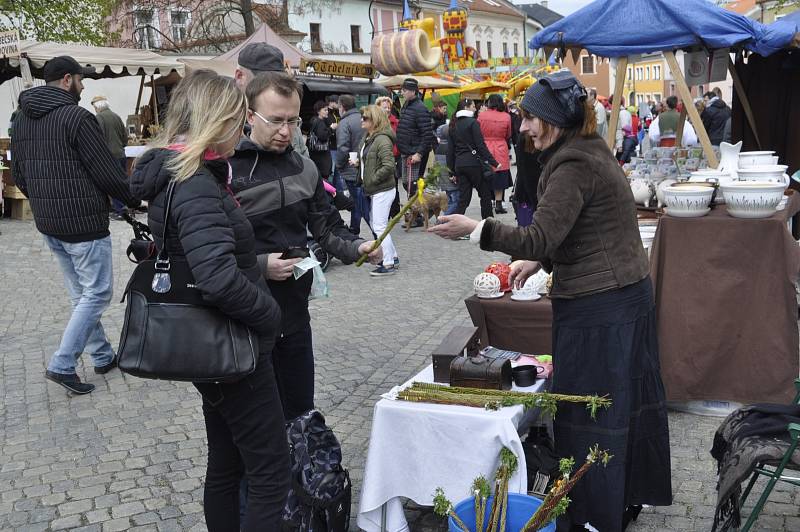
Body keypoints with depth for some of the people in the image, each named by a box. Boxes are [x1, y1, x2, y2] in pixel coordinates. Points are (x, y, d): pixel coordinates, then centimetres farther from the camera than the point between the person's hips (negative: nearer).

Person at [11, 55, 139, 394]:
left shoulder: (22, 119, 10)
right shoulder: (77, 117, -15)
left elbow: (18, 174, 16)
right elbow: (108, 172, -15)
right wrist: (134, 200, 0)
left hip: (47, 224, 9)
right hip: (84, 223, -8)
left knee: (80, 294, 17)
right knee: (97, 293, 1)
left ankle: (102, 356, 27)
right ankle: (62, 364, -1)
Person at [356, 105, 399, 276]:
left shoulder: (382, 140, -18)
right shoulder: (367, 139, 12)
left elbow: (388, 165, -25)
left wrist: (372, 179, -19)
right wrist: (358, 162, 5)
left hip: (383, 190, -10)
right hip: (374, 190, 10)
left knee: (379, 226, -7)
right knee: (376, 225, 16)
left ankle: (389, 264, 1)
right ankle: (393, 257, 28)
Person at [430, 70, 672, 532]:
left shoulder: (574, 166, -19)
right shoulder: (594, 153, 12)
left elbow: (539, 237, -25)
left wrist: (475, 229, -22)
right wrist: (540, 261, 15)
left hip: (596, 307, -10)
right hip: (630, 292, 10)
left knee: (585, 411, 1)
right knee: (630, 398, 19)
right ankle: (632, 494, 34)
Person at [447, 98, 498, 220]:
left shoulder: (453, 125, 12)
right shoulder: (473, 122, -7)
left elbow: (450, 149, 12)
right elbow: (481, 145, -14)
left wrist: (451, 168, 17)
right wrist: (493, 162, -12)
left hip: (459, 164, 6)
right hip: (473, 162, -6)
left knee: (463, 197, 7)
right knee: (485, 193, 9)